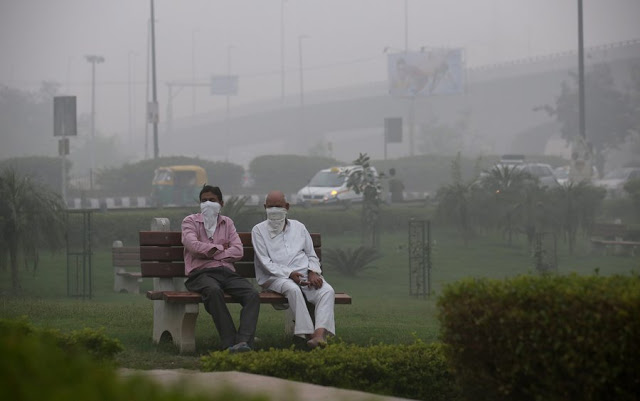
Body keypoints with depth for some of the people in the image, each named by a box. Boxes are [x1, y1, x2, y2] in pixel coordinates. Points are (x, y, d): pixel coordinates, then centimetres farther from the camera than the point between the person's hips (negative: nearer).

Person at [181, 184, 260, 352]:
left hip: (227, 271, 4)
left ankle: (243, 342, -42)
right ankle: (230, 343, -41)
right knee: (214, 291, -39)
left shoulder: (227, 223, 24)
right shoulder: (190, 221, 15)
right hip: (201, 273, -4)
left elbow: (238, 252, 7)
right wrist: (221, 248, 2)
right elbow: (193, 246, -7)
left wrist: (210, 253, -3)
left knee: (252, 294, -26)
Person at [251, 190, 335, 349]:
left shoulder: (299, 227, 21)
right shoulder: (259, 230, 9)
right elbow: (266, 263, -1)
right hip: (275, 277, -3)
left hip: (305, 274, 4)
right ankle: (308, 333, -42)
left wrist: (313, 272, -2)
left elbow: (312, 255, 22)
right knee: (293, 289, -39)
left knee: (327, 291, -28)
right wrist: (289, 274, -16)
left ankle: (320, 334, -49)